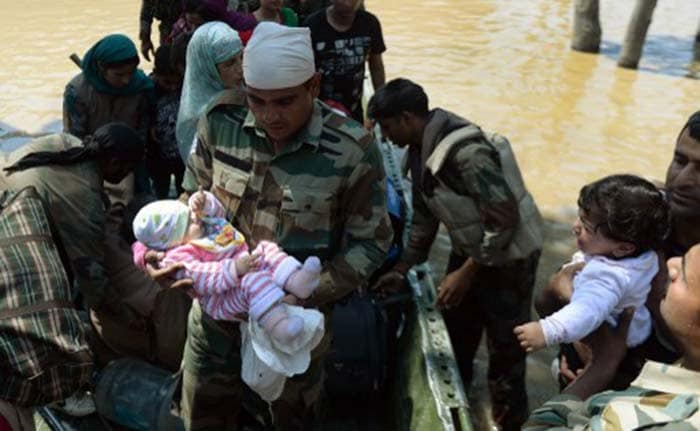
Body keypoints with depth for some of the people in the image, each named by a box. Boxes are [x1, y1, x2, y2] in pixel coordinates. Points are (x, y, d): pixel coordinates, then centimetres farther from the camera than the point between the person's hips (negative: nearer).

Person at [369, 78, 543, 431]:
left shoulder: (465, 150, -30)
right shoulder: (420, 150, -2)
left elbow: (504, 218, -28)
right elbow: (424, 214, 9)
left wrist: (466, 272, -23)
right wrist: (402, 268, 8)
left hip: (507, 257, -8)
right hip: (469, 251, 8)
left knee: (505, 347, 5)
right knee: (455, 333, 19)